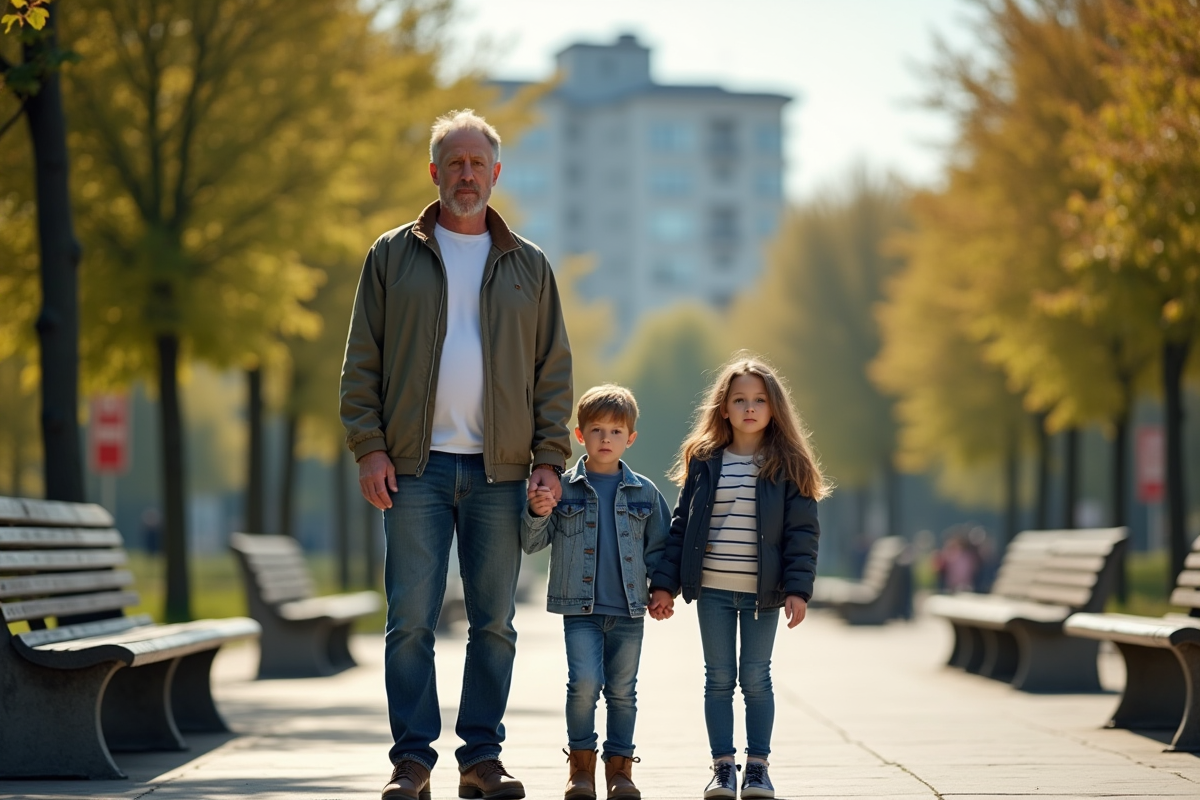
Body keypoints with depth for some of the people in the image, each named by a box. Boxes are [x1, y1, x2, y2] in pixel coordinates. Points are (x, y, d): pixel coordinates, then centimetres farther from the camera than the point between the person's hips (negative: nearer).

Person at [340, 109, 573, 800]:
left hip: (499, 470, 1)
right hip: (416, 465, -1)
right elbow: (362, 363, 6)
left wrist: (550, 457, 1)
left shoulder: (528, 266, 11)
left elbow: (554, 369, 11)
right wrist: (370, 447, -4)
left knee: (494, 624, 4)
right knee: (411, 621, -4)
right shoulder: (393, 256, 8)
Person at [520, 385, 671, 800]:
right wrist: (536, 514, -15)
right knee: (584, 682, -15)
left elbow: (659, 547, 14)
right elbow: (532, 543, 4)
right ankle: (580, 763, 1)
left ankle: (619, 767, 18)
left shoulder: (644, 492, 7)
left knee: (622, 690, 7)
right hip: (580, 609, -2)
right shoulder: (562, 488, 2)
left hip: (629, 610, 2)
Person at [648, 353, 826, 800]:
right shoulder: (703, 462, 5)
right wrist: (664, 584, 2)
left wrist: (798, 589, -11)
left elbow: (802, 531, -3)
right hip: (712, 590, 1)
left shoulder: (787, 466, 0)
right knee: (719, 679, 5)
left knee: (756, 678, 4)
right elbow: (682, 525, 6)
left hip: (763, 592, -1)